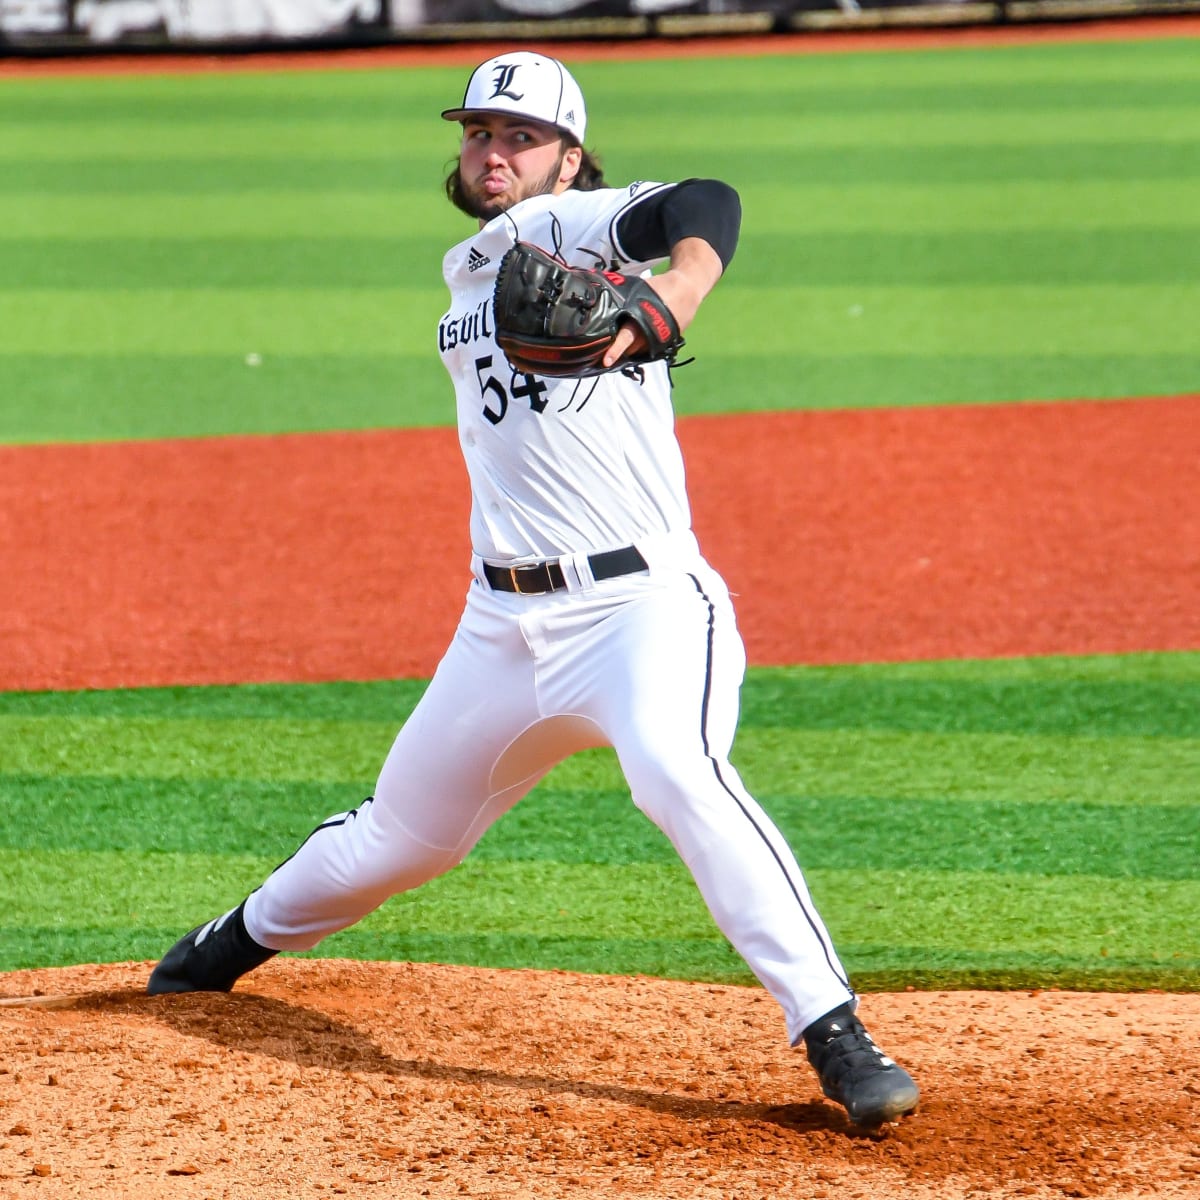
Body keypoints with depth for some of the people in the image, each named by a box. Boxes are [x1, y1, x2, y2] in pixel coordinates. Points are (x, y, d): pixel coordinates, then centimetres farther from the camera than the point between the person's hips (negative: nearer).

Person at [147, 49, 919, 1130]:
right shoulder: (465, 274, 17)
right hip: (506, 624, 7)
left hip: (643, 604, -7)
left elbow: (705, 211, -24)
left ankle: (836, 1036, -32)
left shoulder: (571, 224, -6)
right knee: (404, 833, 20)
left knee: (680, 774, -33)